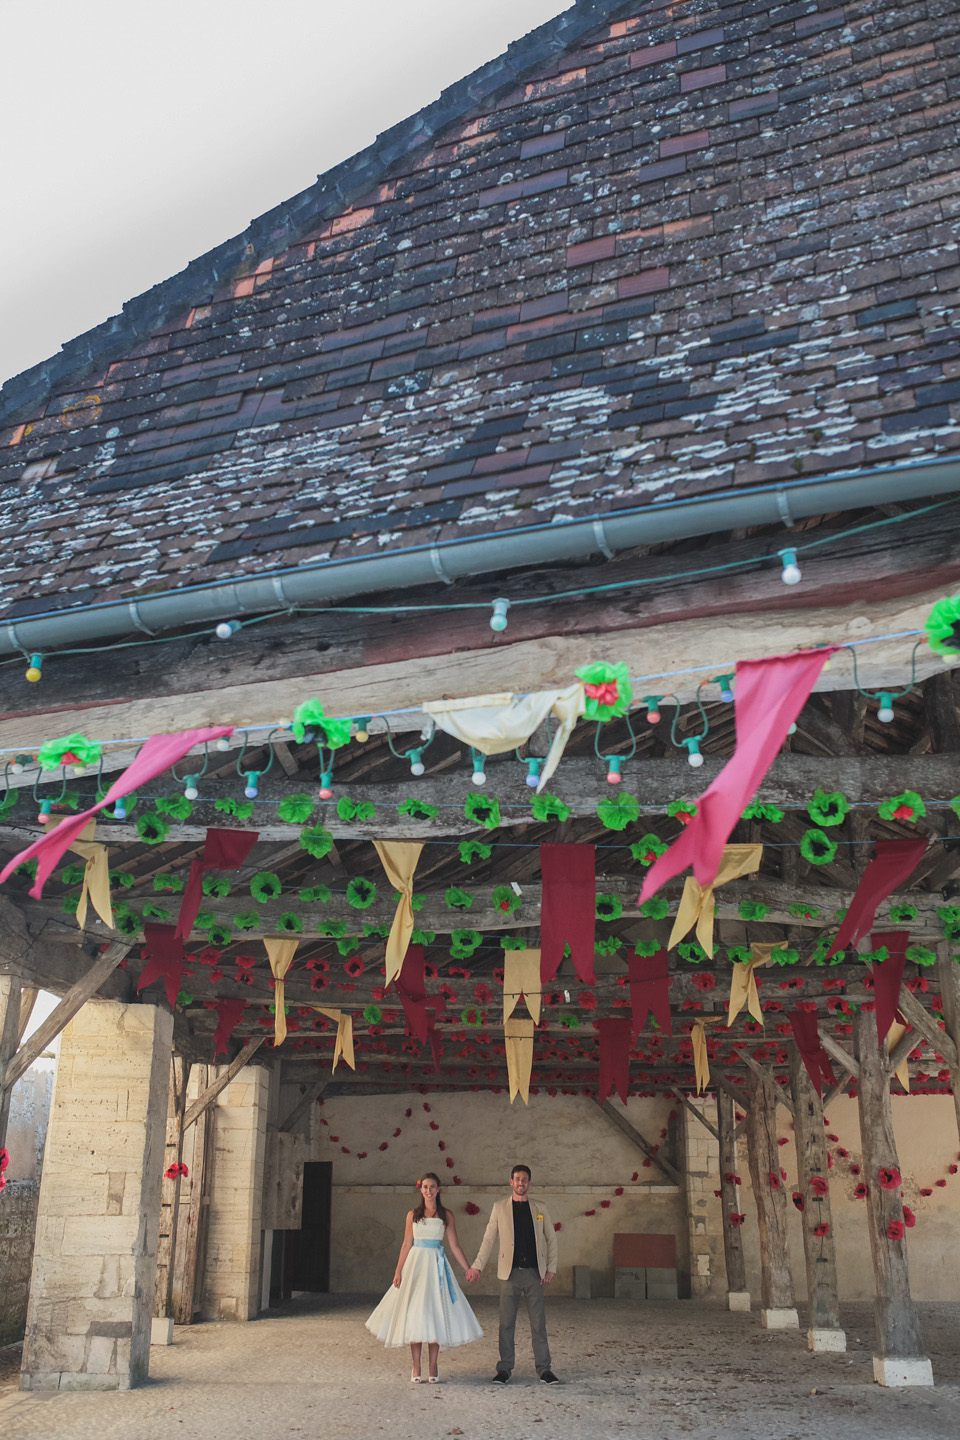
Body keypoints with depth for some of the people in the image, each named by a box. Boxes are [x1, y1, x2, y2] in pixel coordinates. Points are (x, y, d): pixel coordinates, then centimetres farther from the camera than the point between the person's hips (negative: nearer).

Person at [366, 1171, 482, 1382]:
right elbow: (407, 1244, 7)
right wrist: (398, 1271, 0)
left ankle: (433, 1367, 6)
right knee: (414, 1315, -1)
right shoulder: (413, 1215, 7)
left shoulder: (446, 1216, 5)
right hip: (416, 1264, 1)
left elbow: (454, 1246, 6)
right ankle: (416, 1367, 7)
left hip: (437, 1266, 0)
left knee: (435, 1314, -2)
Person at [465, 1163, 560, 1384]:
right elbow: (488, 1239, 5)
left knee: (538, 1322, 2)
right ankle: (505, 1369, 13)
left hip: (534, 1273, 1)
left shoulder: (539, 1208, 8)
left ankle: (544, 1369, 10)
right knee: (506, 1323, 3)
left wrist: (551, 1268, 5)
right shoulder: (500, 1207, 4)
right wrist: (477, 1266, 0)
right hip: (510, 1273, -1)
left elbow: (551, 1238, 13)